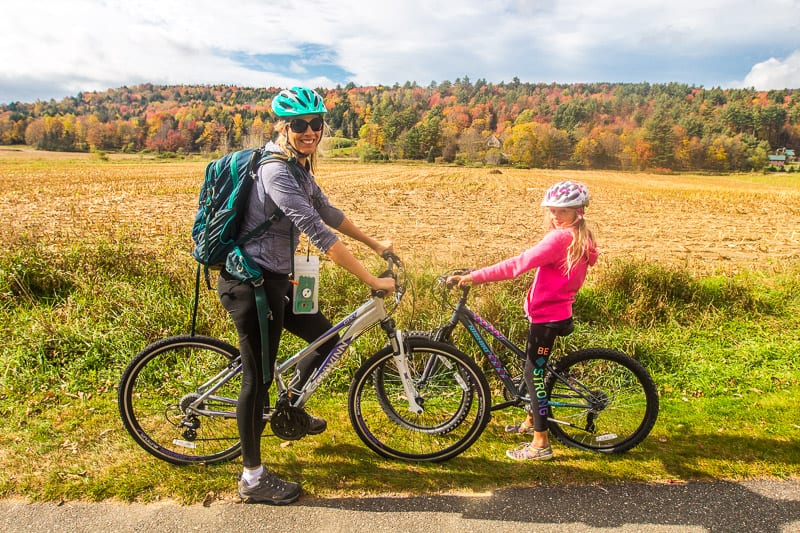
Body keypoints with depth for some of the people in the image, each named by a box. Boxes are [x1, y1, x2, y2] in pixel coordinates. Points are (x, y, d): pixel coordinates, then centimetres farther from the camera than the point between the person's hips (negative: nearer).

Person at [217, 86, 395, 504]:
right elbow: (318, 233, -28)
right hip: (250, 284, -9)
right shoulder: (276, 172, -21)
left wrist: (375, 244, 21)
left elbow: (327, 212, 19)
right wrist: (372, 280, -26)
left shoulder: (299, 166, 9)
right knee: (258, 377, 1)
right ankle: (253, 478, 19)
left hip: (274, 281, 9)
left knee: (325, 338, 16)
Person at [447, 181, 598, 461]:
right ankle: (531, 421, 41)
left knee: (533, 373, 0)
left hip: (547, 317, -10)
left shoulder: (560, 238, -23)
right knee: (534, 368, 23)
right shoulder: (582, 239, 7)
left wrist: (473, 277, -30)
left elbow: (516, 265, -29)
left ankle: (541, 443, 10)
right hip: (557, 311, 10)